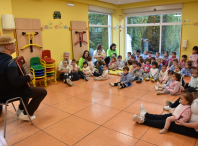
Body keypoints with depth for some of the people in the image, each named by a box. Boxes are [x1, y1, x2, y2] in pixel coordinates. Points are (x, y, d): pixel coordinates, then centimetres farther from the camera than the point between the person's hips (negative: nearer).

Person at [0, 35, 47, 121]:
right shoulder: (9, 62, -30)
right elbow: (15, 81, -42)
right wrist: (28, 77, -24)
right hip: (10, 95, -10)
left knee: (27, 88, 34)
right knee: (43, 92, -3)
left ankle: (21, 109, 35)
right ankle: (26, 114, 6)